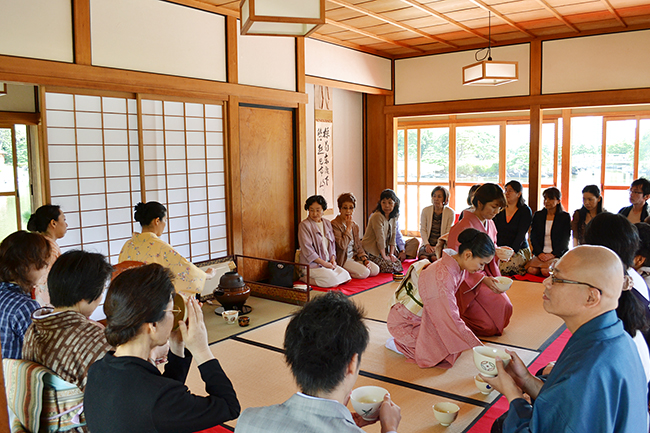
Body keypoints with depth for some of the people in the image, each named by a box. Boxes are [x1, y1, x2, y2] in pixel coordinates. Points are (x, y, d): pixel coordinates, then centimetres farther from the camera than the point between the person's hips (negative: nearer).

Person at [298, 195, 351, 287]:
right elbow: (307, 250, -15)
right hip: (312, 265, -7)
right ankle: (306, 278, -4)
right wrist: (324, 263, -15)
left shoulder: (327, 224, 13)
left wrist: (333, 258, 1)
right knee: (333, 280, -25)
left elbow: (333, 243, 19)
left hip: (328, 263, 7)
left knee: (346, 276, -11)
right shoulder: (304, 225, -10)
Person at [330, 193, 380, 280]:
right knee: (364, 272, -23)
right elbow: (342, 245, -23)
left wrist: (364, 259, 0)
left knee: (375, 270, -6)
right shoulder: (334, 224, -14)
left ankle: (346, 272, 3)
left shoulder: (354, 225, 12)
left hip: (354, 257, 8)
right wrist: (348, 227, -16)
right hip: (342, 259, -8)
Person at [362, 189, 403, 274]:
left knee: (398, 265, 0)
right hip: (371, 251, -9)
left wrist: (391, 253, -1)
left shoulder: (393, 217, 6)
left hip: (384, 250, 9)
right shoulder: (377, 216, -21)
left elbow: (392, 236, 7)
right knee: (391, 268, -17)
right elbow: (380, 238, -21)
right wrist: (384, 256, -16)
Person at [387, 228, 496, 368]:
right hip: (403, 323, -9)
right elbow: (452, 322, -31)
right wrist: (479, 347, -26)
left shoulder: (459, 268, -5)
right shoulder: (441, 278, -34)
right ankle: (399, 344, 1)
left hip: (423, 318, 9)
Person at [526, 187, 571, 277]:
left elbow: (565, 240, -1)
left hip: (557, 255, -2)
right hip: (540, 254, 2)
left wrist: (553, 254, -13)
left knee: (546, 271, -31)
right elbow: (533, 237, 7)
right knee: (532, 270, -28)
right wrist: (539, 253, -8)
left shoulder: (565, 217, 5)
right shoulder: (538, 215, 13)